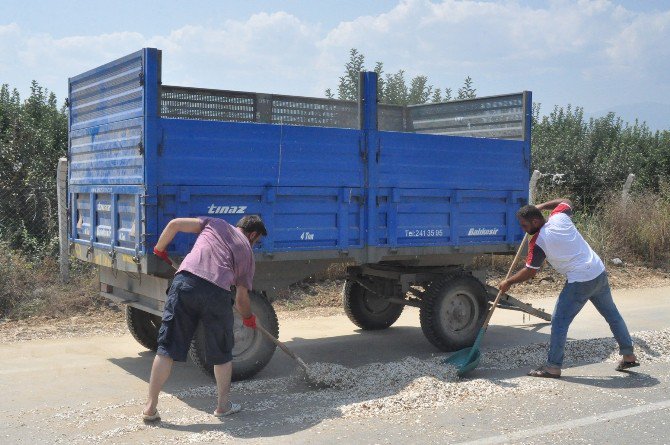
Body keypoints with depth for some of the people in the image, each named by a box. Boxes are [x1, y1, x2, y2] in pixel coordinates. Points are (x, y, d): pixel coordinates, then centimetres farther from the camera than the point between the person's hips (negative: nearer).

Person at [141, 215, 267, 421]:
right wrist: (249, 318, 43)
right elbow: (241, 297, 24)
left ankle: (151, 407, 11)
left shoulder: (215, 223, 26)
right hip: (217, 292, -1)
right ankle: (223, 405, 31)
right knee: (222, 353, 19)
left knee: (167, 347, 8)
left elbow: (174, 224, 16)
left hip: (185, 281, 1)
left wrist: (159, 250, 30)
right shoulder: (247, 253, 24)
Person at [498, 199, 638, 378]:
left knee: (559, 321, -1)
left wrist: (507, 282, 6)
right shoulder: (560, 217, 3)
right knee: (612, 314, 20)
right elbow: (566, 202, 26)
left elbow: (530, 271, -6)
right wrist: (542, 206, 26)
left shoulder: (538, 242, -13)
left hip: (580, 281, -8)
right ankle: (629, 356, 29)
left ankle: (553, 366, -1)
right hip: (600, 272, 8)